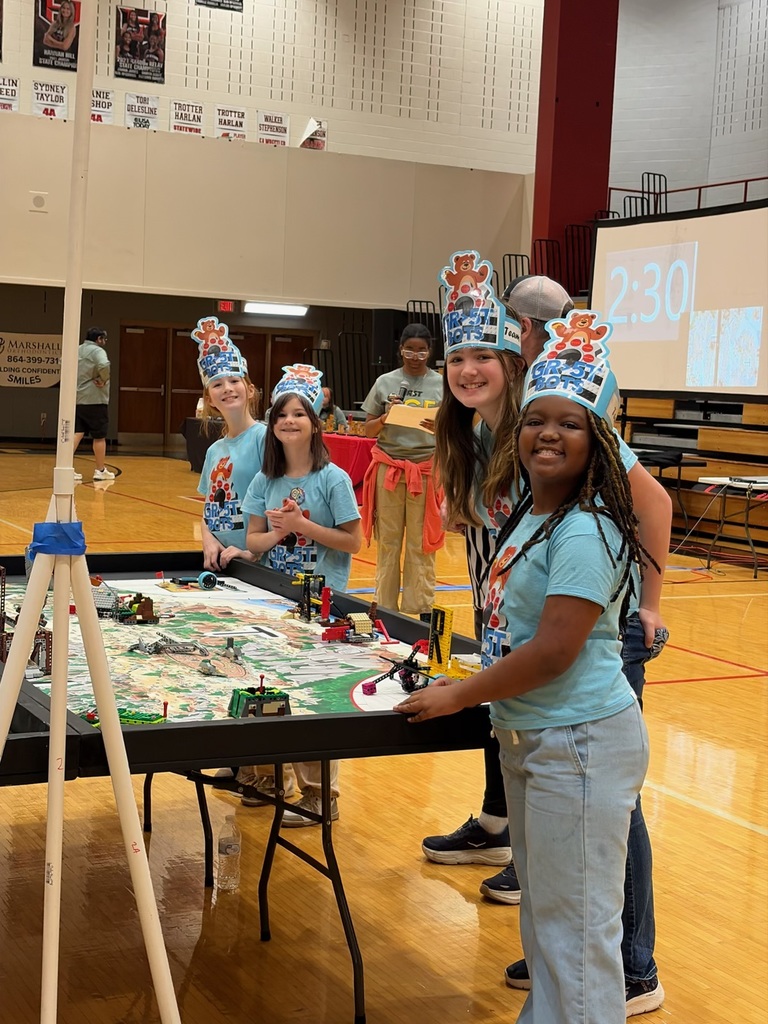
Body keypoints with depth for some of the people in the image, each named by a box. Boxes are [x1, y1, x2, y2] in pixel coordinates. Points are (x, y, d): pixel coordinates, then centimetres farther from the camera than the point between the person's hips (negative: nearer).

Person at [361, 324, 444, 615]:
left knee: (421, 544, 1)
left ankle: (418, 610, 8)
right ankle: (385, 608, 13)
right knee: (387, 541, 5)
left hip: (426, 469, -1)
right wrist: (385, 418, -11)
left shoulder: (442, 385, 4)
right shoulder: (385, 382, 6)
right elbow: (368, 430, 9)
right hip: (389, 468, 1)